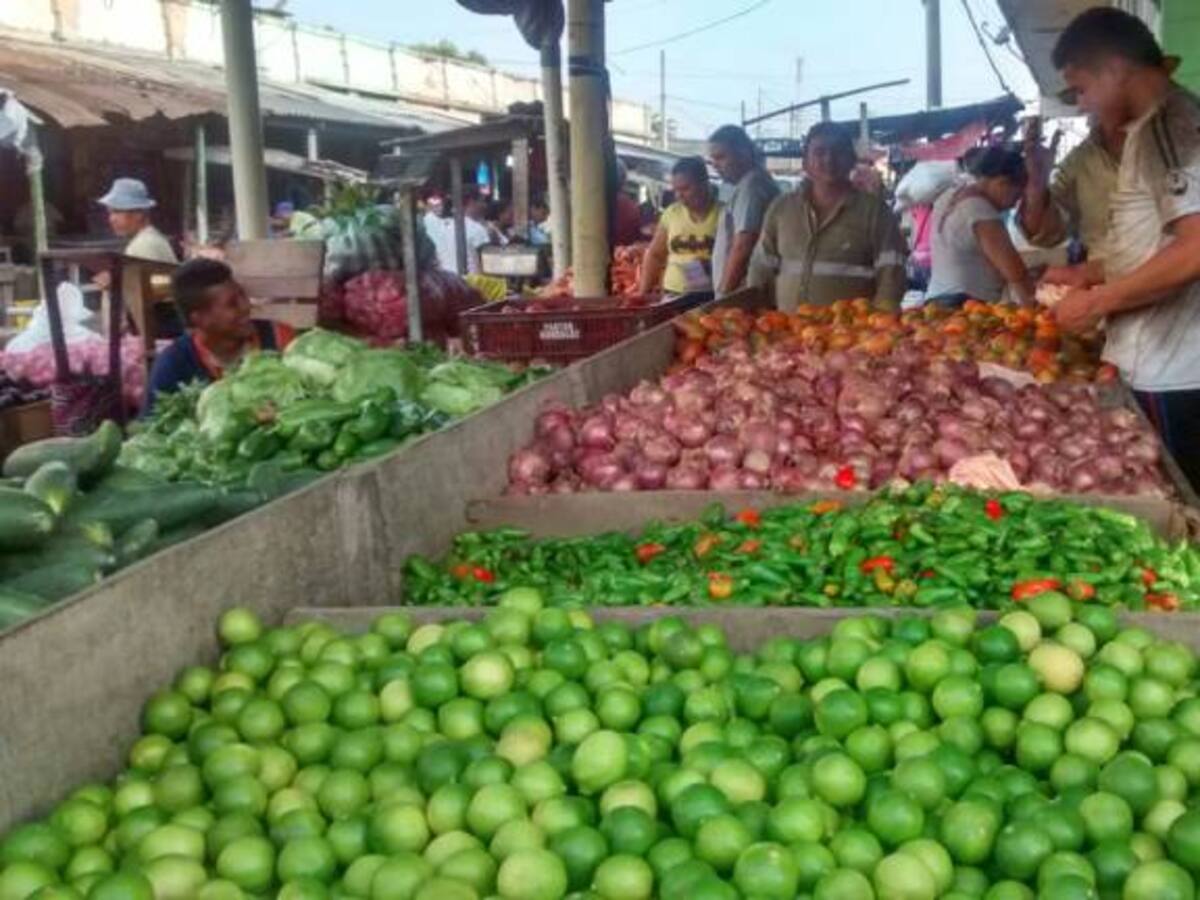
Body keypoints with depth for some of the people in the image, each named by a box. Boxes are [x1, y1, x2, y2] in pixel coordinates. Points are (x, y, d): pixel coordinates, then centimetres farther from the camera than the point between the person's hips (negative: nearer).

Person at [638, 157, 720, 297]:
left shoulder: (722, 214, -3)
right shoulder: (671, 213, 8)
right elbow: (654, 255, 13)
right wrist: (643, 294, 6)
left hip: (712, 296, -3)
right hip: (673, 295, 3)